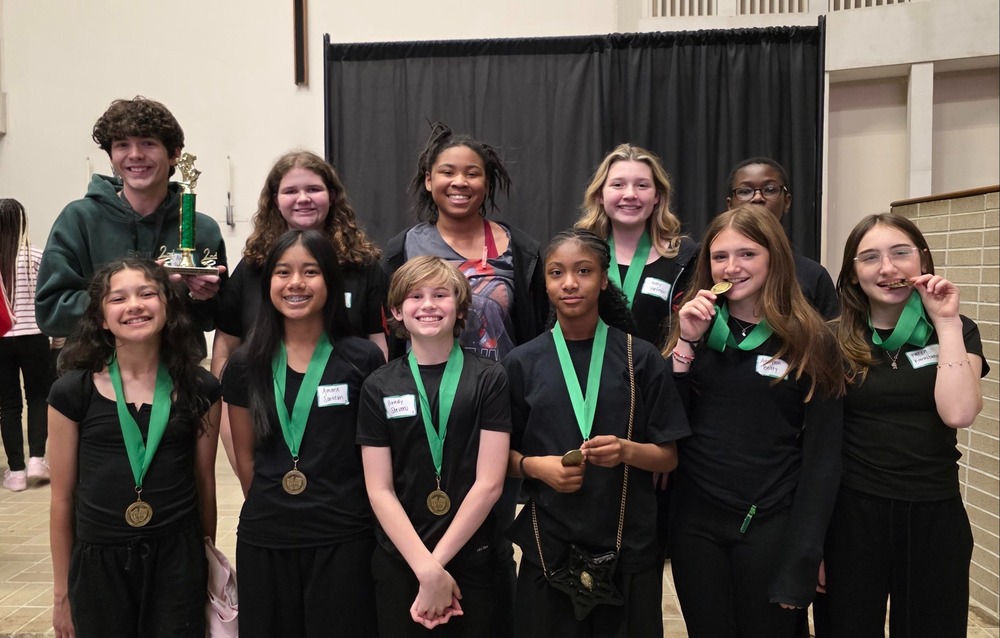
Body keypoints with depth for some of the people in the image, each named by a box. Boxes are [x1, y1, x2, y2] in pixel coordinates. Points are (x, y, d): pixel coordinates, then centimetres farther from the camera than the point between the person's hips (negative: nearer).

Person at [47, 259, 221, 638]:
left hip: (177, 558, 0)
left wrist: (208, 558, 13)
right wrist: (62, 591, 6)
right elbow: (63, 498, 2)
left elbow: (205, 482, 6)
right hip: (97, 562, 0)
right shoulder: (72, 391, -5)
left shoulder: (199, 389, -3)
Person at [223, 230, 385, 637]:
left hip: (344, 539, -2)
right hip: (263, 541, 2)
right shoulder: (245, 364, 2)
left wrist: (338, 508, 3)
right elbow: (245, 456, 10)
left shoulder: (363, 359, -5)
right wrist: (273, 508, 10)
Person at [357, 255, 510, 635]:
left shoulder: (489, 379, -4)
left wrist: (438, 562, -11)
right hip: (398, 561, 1)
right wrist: (427, 570, -13)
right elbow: (379, 490, -4)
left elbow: (489, 483, -8)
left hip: (471, 561, -1)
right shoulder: (379, 387, 0)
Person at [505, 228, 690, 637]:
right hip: (548, 545, 1)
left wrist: (626, 450, -19)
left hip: (628, 545, 0)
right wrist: (535, 465, -14)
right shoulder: (522, 363, 1)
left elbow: (669, 458, 1)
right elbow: (504, 455, 6)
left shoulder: (641, 358, -2)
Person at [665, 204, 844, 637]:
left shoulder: (811, 341, -6)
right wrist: (686, 342, -12)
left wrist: (805, 555, -8)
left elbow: (823, 455, -6)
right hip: (695, 521, 3)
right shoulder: (696, 326, 3)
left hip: (770, 524, -3)